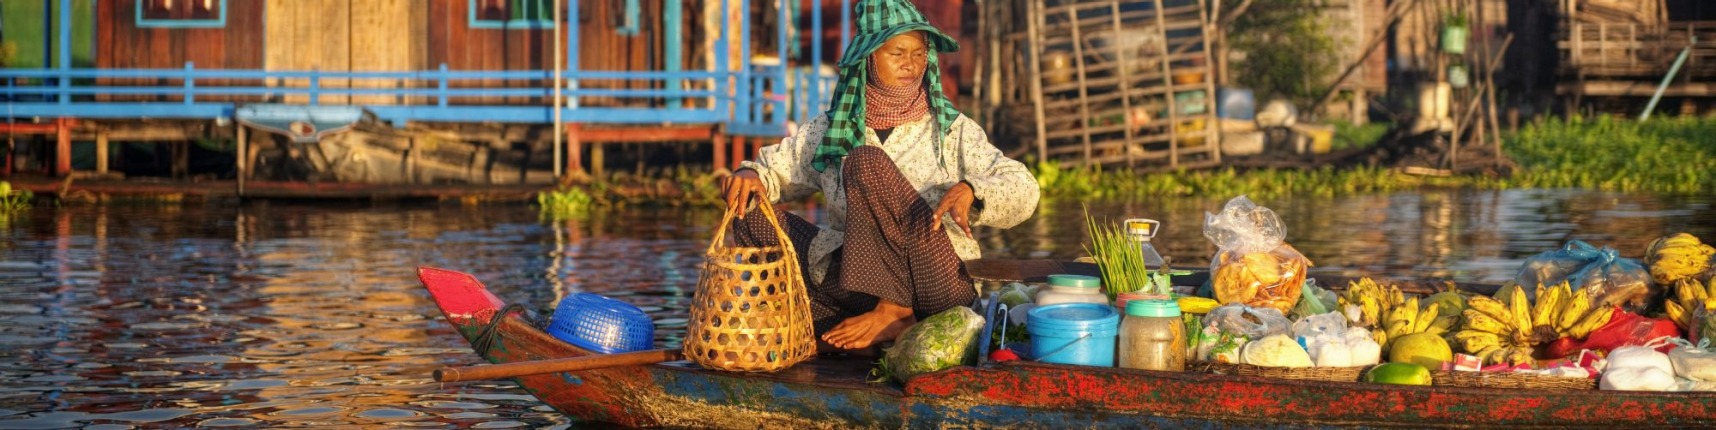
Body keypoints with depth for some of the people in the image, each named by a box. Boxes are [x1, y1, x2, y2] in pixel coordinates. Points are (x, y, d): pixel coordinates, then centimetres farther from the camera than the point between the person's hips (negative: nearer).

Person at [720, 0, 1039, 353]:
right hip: (856, 284, 4)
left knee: (867, 162, -20)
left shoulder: (951, 131, 6)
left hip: (936, 283, -4)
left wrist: (970, 191, -25)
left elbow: (1023, 191, -3)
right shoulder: (829, 132, 14)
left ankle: (891, 311, -23)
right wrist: (750, 175, -8)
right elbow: (775, 168, 17)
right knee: (754, 221, -10)